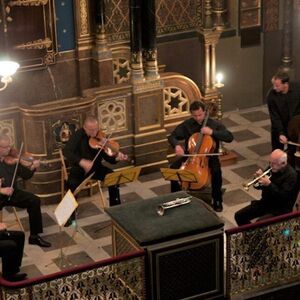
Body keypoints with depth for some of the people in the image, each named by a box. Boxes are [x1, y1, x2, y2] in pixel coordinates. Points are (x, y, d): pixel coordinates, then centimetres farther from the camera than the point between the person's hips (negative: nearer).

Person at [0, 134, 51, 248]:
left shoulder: (12, 159, 1)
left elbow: (25, 175, 5)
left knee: (34, 200, -13)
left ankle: (34, 236, -3)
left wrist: (32, 167, -15)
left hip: (12, 193, 4)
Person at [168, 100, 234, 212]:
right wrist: (177, 145, -23)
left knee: (216, 171, -33)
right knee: (173, 168, -22)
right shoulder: (187, 124, -1)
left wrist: (212, 132, -25)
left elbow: (230, 137, -14)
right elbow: (172, 137, 0)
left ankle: (217, 200, -11)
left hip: (209, 156, -2)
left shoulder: (214, 124, -6)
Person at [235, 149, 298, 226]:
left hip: (280, 209, -8)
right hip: (265, 203, 8)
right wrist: (259, 178, -11)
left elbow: (283, 197, -26)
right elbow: (259, 186, 11)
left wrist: (269, 184, -29)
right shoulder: (272, 169, 4)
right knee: (239, 216, 0)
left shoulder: (291, 175, -19)